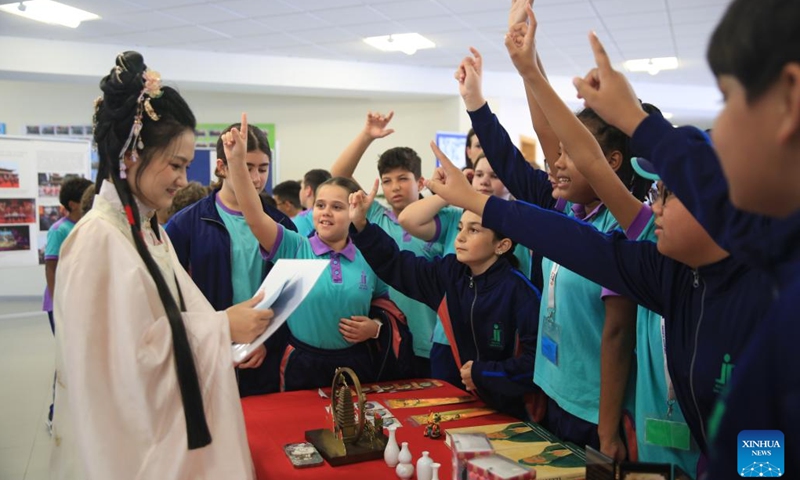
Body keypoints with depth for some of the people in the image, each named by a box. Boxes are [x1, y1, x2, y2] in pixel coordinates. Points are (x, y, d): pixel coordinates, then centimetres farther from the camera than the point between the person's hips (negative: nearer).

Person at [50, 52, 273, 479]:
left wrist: (232, 335, -2)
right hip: (127, 442, -8)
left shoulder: (148, 232, 7)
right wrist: (220, 327, -21)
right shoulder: (98, 239, -20)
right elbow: (123, 359, -24)